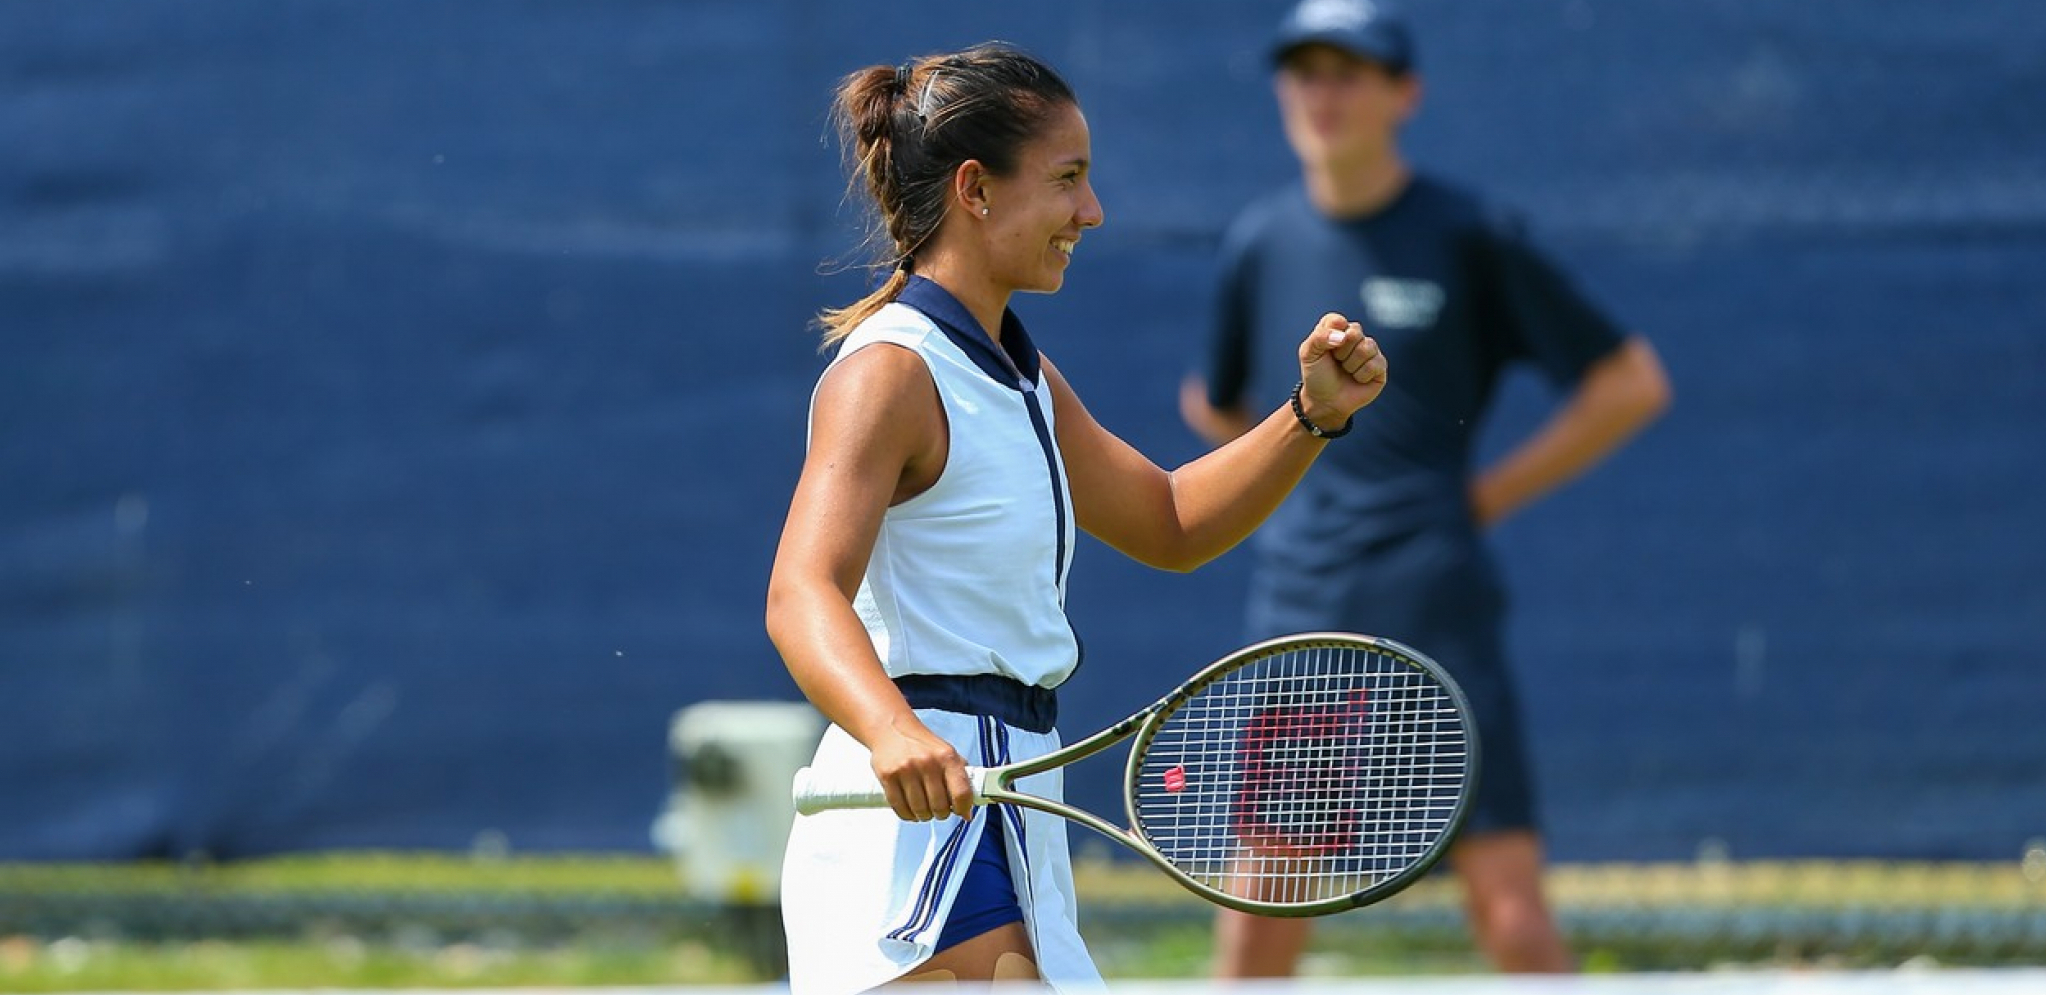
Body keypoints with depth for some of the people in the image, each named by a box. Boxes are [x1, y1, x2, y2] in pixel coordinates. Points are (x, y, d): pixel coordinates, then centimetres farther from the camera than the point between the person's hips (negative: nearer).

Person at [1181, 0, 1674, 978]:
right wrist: (1321, 477, 12)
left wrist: (1492, 493, -1)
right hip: (1297, 604, 4)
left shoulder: (1470, 236, -2)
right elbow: (1223, 412, 26)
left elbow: (1632, 383, 1)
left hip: (1435, 605, -4)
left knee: (1507, 908, -6)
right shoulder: (1260, 243, 10)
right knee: (1259, 912, 2)